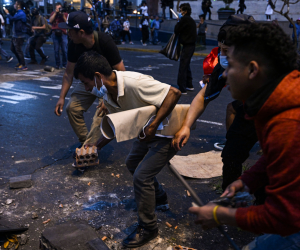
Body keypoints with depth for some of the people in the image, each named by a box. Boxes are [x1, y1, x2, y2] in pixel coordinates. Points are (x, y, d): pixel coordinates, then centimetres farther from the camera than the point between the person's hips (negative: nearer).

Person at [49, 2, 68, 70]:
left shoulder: (65, 14, 11)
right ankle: (57, 64, 7)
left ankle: (64, 65, 3)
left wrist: (63, 15, -9)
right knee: (56, 50, 0)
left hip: (63, 33, -1)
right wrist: (55, 12, -5)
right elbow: (50, 21, -3)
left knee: (64, 50, -5)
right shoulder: (53, 13, 14)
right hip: (55, 33, 1)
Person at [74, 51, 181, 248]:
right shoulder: (107, 94, -5)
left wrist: (154, 126, -33)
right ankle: (159, 197, 48)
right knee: (132, 163, 24)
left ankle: (148, 228, 11)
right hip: (147, 133, 10)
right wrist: (95, 147, -2)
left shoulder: (134, 83, -33)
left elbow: (174, 93, -34)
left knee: (141, 176, -11)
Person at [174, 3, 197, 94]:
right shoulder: (191, 20, 16)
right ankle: (189, 85, 29)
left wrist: (178, 22, 5)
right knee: (186, 66, 21)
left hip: (187, 46, -10)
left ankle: (182, 89, -8)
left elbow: (176, 30, -11)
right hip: (191, 45, 10)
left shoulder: (185, 19, -13)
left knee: (182, 67, -8)